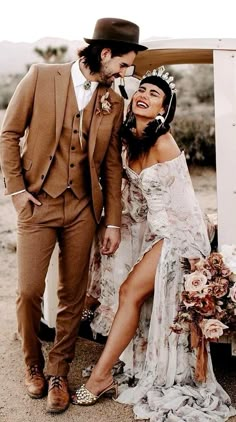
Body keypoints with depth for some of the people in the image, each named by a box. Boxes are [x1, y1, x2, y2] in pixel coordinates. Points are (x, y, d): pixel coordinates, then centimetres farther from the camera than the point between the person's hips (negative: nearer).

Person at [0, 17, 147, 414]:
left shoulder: (114, 101, 6)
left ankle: (59, 373, 24)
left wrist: (113, 222, 7)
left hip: (82, 209, 3)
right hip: (38, 203, -2)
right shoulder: (42, 76, -3)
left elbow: (111, 164, 9)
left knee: (73, 296, 6)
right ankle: (33, 364, 24)